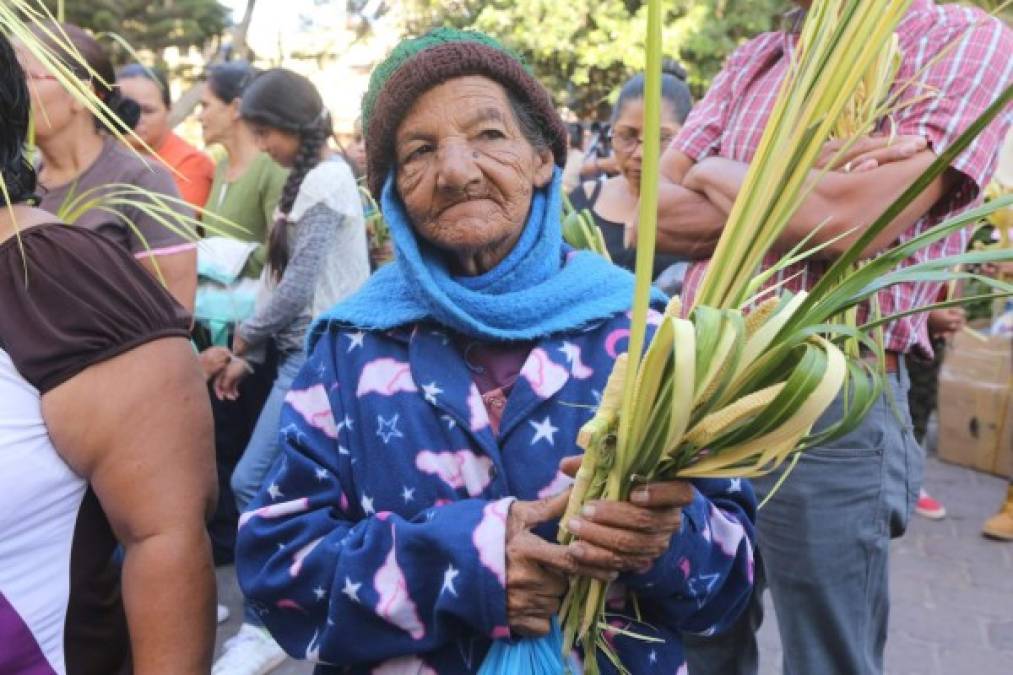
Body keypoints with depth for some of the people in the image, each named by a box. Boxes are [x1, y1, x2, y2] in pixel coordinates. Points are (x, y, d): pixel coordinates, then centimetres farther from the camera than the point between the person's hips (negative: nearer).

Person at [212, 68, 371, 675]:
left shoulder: (325, 180, -15)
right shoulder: (316, 177, 14)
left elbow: (297, 289, -19)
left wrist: (243, 339, -5)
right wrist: (249, 353, 11)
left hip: (319, 356, -9)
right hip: (309, 350, 9)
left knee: (253, 483, -6)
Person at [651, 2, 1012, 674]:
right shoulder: (754, 60, 13)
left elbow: (849, 220, -20)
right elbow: (654, 215, 2)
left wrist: (714, 175, -2)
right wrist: (809, 192, -12)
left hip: (830, 400, -5)